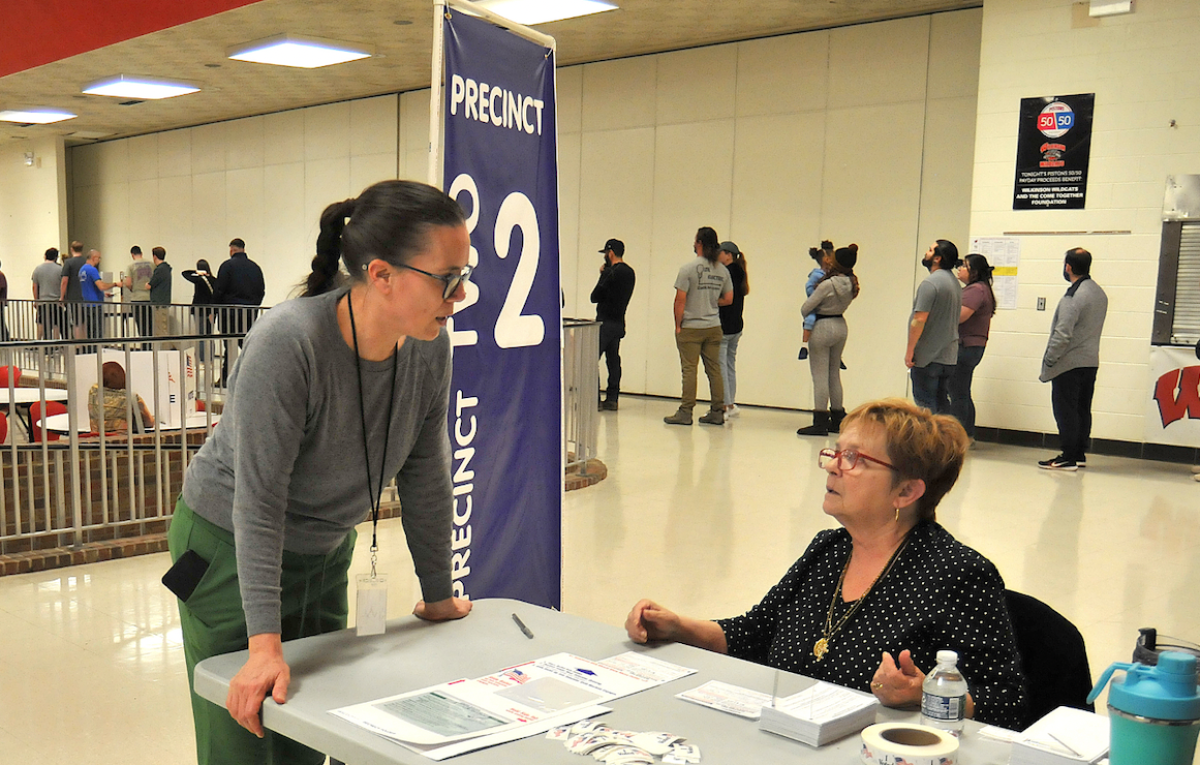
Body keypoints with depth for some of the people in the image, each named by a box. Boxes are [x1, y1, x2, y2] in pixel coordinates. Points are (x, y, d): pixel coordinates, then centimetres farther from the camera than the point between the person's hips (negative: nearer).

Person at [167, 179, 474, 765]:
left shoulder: (430, 346, -14)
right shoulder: (287, 343, -31)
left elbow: (425, 474, -3)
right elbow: (258, 501, -29)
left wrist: (438, 596, 5)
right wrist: (264, 645, -30)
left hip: (326, 553, 5)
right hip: (231, 548, -5)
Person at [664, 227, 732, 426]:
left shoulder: (688, 269, -11)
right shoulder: (722, 271, 6)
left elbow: (680, 299, -12)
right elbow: (728, 299, 10)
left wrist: (678, 325, -3)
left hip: (691, 327, -5)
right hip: (714, 327, 5)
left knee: (689, 369, -3)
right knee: (714, 369, 8)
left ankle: (686, 412, -1)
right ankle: (717, 412, 12)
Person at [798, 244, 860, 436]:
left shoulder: (827, 284, -21)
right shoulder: (851, 284, -1)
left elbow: (806, 308, -14)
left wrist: (807, 318, 8)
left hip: (822, 327, -8)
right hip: (841, 326, 8)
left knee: (820, 375, -3)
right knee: (834, 374, 16)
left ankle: (820, 422, -3)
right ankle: (838, 419, 23)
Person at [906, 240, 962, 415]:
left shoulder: (930, 283, -16)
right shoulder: (955, 282, 16)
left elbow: (920, 319, -20)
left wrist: (909, 350, -15)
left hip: (927, 356, -9)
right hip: (949, 355, 9)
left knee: (925, 402, -6)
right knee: (942, 402, 12)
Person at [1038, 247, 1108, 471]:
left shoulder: (1073, 297, -19)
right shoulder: (1099, 293, 10)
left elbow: (1062, 335, -22)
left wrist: (1049, 360, -14)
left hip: (1069, 363, -9)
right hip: (1091, 361, 9)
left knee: (1065, 411, -3)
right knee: (1082, 409, 13)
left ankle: (1068, 457, 0)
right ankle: (1080, 454, 20)